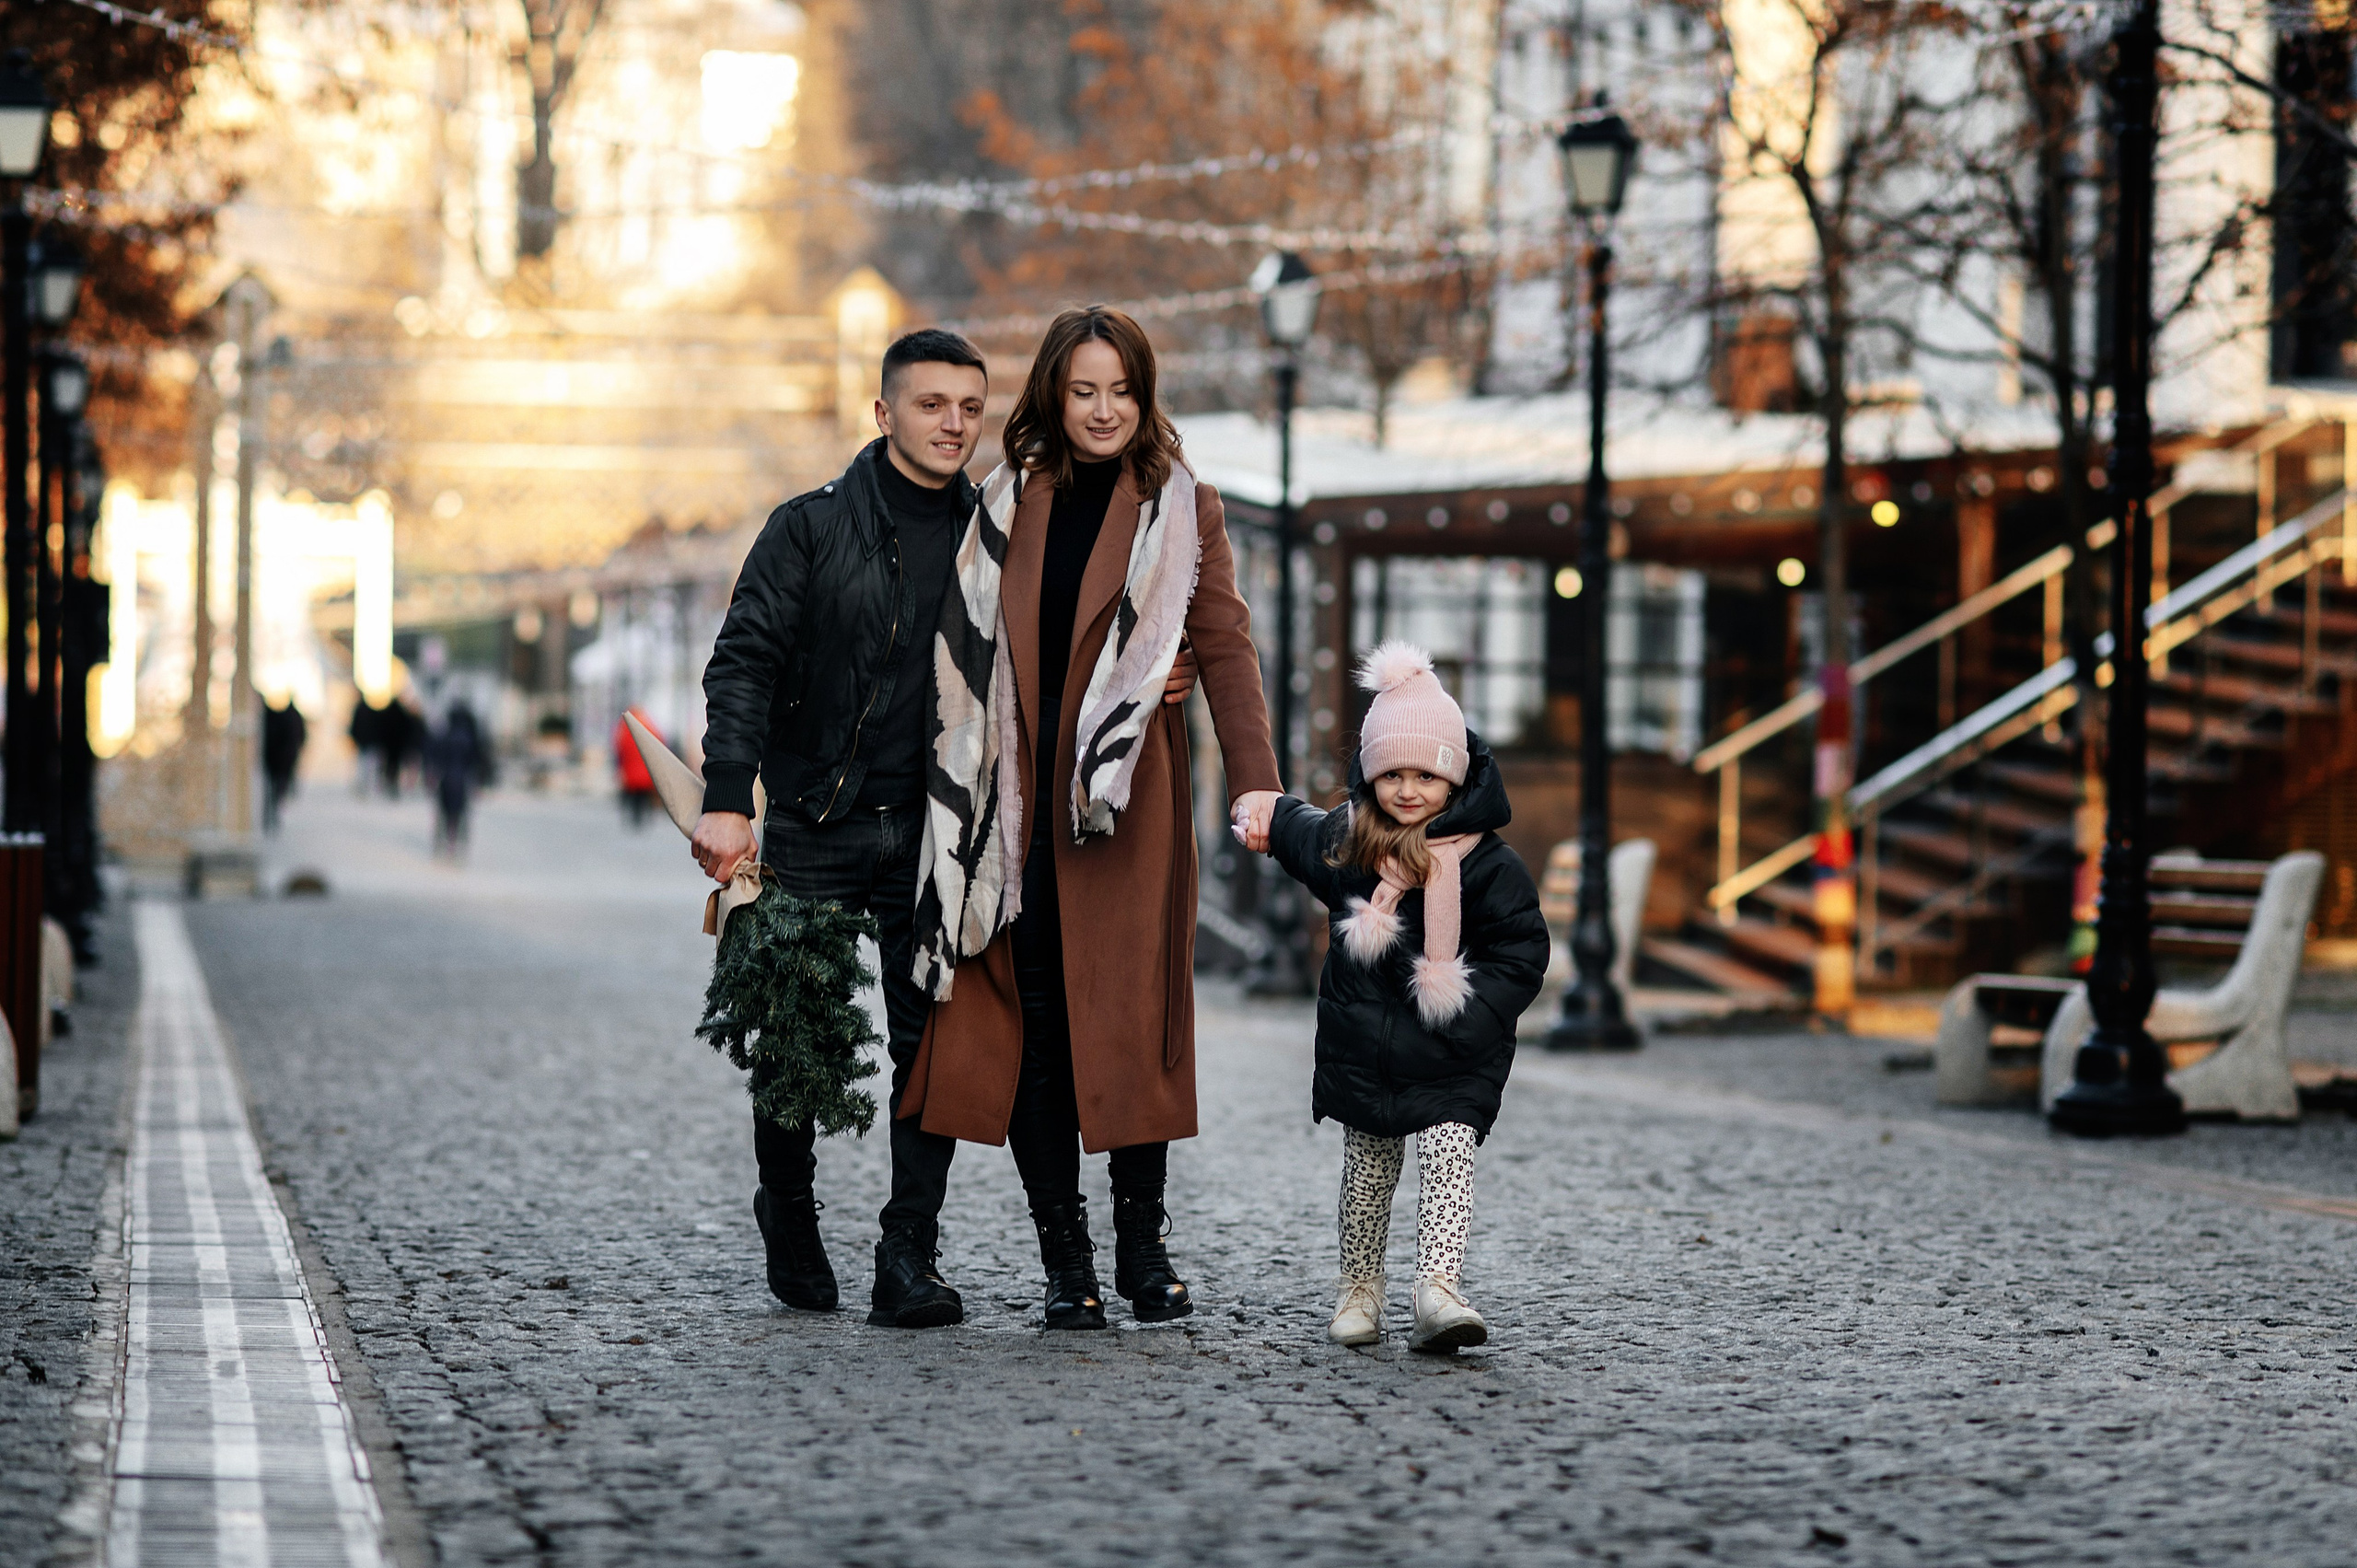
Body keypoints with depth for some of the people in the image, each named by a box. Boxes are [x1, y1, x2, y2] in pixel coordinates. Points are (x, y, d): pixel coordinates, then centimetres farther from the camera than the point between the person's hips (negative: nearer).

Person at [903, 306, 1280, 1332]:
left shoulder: (1181, 510, 6)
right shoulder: (1009, 504, 12)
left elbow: (1224, 648, -2)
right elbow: (971, 655, 14)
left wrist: (1253, 778, -14)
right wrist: (965, 796, 5)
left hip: (1127, 803, -2)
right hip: (1017, 806, 2)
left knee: (1130, 1018, -4)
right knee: (1032, 1027, -1)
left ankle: (1143, 1248, 5)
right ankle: (1066, 1265, 4)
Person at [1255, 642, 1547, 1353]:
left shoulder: (1486, 863, -10)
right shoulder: (1343, 842, 3)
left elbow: (1522, 953, -8)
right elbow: (1293, 829, 30)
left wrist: (1467, 1016, -14)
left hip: (1451, 1060, -4)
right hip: (1361, 1047, 4)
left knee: (1447, 1159, -15)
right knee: (1367, 1169, 12)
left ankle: (1439, 1289, -24)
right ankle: (1360, 1288, 26)